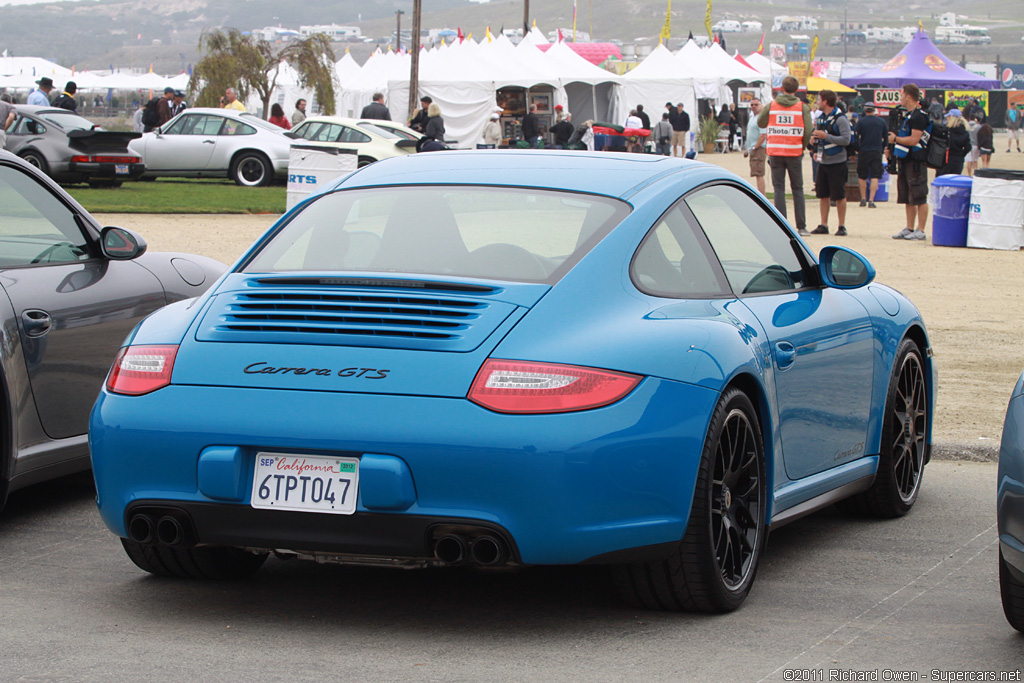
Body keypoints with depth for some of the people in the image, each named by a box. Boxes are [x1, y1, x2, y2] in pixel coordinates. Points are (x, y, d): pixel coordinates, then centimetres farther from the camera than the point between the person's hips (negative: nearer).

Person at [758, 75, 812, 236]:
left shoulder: (771, 106, 1)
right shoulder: (802, 108, -2)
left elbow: (760, 123, 13)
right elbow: (808, 132, -8)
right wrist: (802, 147, 7)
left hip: (775, 152, 0)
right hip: (794, 152, 0)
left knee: (779, 189, 3)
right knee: (798, 189, 9)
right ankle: (801, 226, 7)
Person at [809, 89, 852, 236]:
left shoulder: (840, 118, -11)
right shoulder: (821, 118, 12)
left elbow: (846, 140, -19)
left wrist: (826, 136, -21)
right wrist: (815, 137, 3)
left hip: (837, 163, -7)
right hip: (823, 162, 7)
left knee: (839, 196, -2)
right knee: (823, 195, 9)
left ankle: (842, 226, 4)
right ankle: (823, 225, 15)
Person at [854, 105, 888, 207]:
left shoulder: (861, 121, -4)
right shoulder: (882, 121, 4)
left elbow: (855, 136, -9)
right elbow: (886, 137, 9)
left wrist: (857, 149, 2)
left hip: (863, 152, -1)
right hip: (877, 152, 1)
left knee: (862, 177, 13)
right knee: (875, 177, 0)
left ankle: (863, 199, 15)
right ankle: (871, 200, -9)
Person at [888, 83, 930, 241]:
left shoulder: (919, 116, -15)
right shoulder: (908, 115, 16)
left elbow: (914, 140, -22)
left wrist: (895, 138, -10)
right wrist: (892, 147, 12)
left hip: (916, 162, -10)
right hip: (905, 161, 10)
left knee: (919, 198, -5)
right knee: (908, 198, 13)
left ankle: (920, 231, -4)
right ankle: (909, 228, 19)